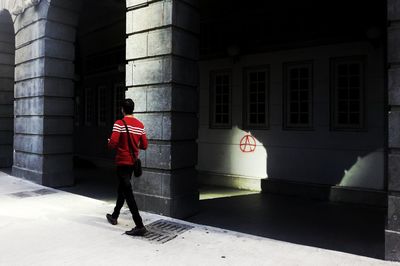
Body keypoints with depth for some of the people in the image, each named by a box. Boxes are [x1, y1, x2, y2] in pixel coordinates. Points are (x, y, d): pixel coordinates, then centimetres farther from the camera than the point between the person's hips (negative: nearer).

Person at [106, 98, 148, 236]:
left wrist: (109, 143, 2)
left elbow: (113, 143, -21)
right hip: (133, 161, 7)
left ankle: (139, 226, -10)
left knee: (127, 192, -6)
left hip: (122, 161, -7)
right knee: (122, 188, 23)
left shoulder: (119, 123, -13)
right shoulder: (140, 125, 3)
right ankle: (114, 216, 40)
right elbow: (144, 146, 3)